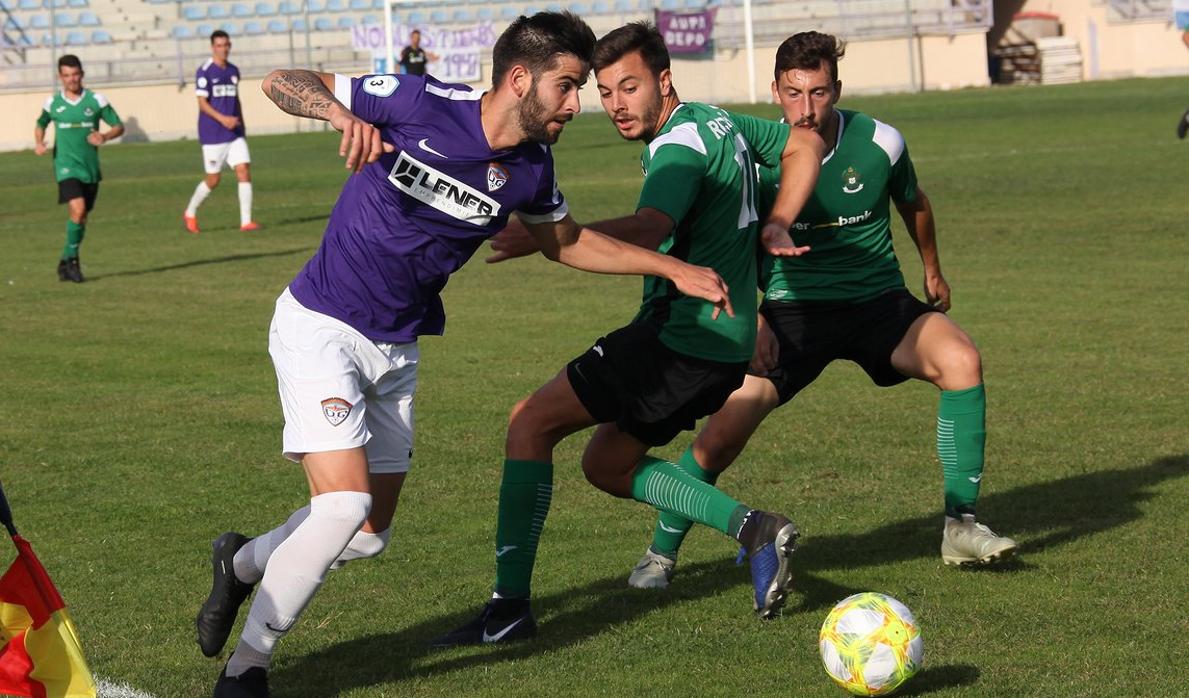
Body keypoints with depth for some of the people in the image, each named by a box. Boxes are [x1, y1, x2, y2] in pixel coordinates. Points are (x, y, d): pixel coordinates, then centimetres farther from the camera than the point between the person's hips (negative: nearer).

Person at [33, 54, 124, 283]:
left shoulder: (96, 100, 0)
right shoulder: (52, 103, 2)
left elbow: (119, 126, 4)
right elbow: (40, 125, 20)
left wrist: (105, 136, -17)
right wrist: (39, 143, 0)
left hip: (90, 168, 2)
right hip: (66, 166, -2)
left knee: (82, 218, 9)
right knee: (77, 209, -22)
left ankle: (67, 261, 27)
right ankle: (72, 259, -8)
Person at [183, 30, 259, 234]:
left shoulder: (233, 71, 11)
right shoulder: (205, 71, -8)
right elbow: (202, 103, -13)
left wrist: (241, 125, 19)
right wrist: (222, 119, -25)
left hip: (234, 133, 5)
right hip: (212, 134, -5)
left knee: (244, 171, -9)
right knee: (213, 180, 1)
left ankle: (246, 221, -8)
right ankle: (190, 213, 24)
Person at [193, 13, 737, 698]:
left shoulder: (531, 169, -3)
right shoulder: (418, 103, -19)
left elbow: (569, 242, 18)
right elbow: (282, 81, -15)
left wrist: (675, 269, 13)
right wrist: (342, 114, -36)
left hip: (397, 350, 7)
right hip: (321, 326, -7)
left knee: (369, 534, 10)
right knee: (344, 503, -20)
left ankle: (241, 563, 39)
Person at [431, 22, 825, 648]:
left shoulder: (680, 144, -17)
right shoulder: (719, 121, 15)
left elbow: (645, 231, -34)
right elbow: (803, 145, 28)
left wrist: (546, 237, -40)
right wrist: (775, 225, 16)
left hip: (680, 337, -10)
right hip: (723, 343, 10)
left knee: (530, 423, -7)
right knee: (606, 466, 19)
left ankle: (510, 604, -9)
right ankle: (753, 529, 9)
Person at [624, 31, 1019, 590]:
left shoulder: (880, 143, -8)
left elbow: (912, 203, 16)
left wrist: (932, 271, 30)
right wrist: (751, 320, -12)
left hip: (879, 299, 1)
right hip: (794, 308, 0)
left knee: (961, 360, -29)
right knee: (724, 432, -17)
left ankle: (960, 528, -15)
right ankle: (661, 553, 8)